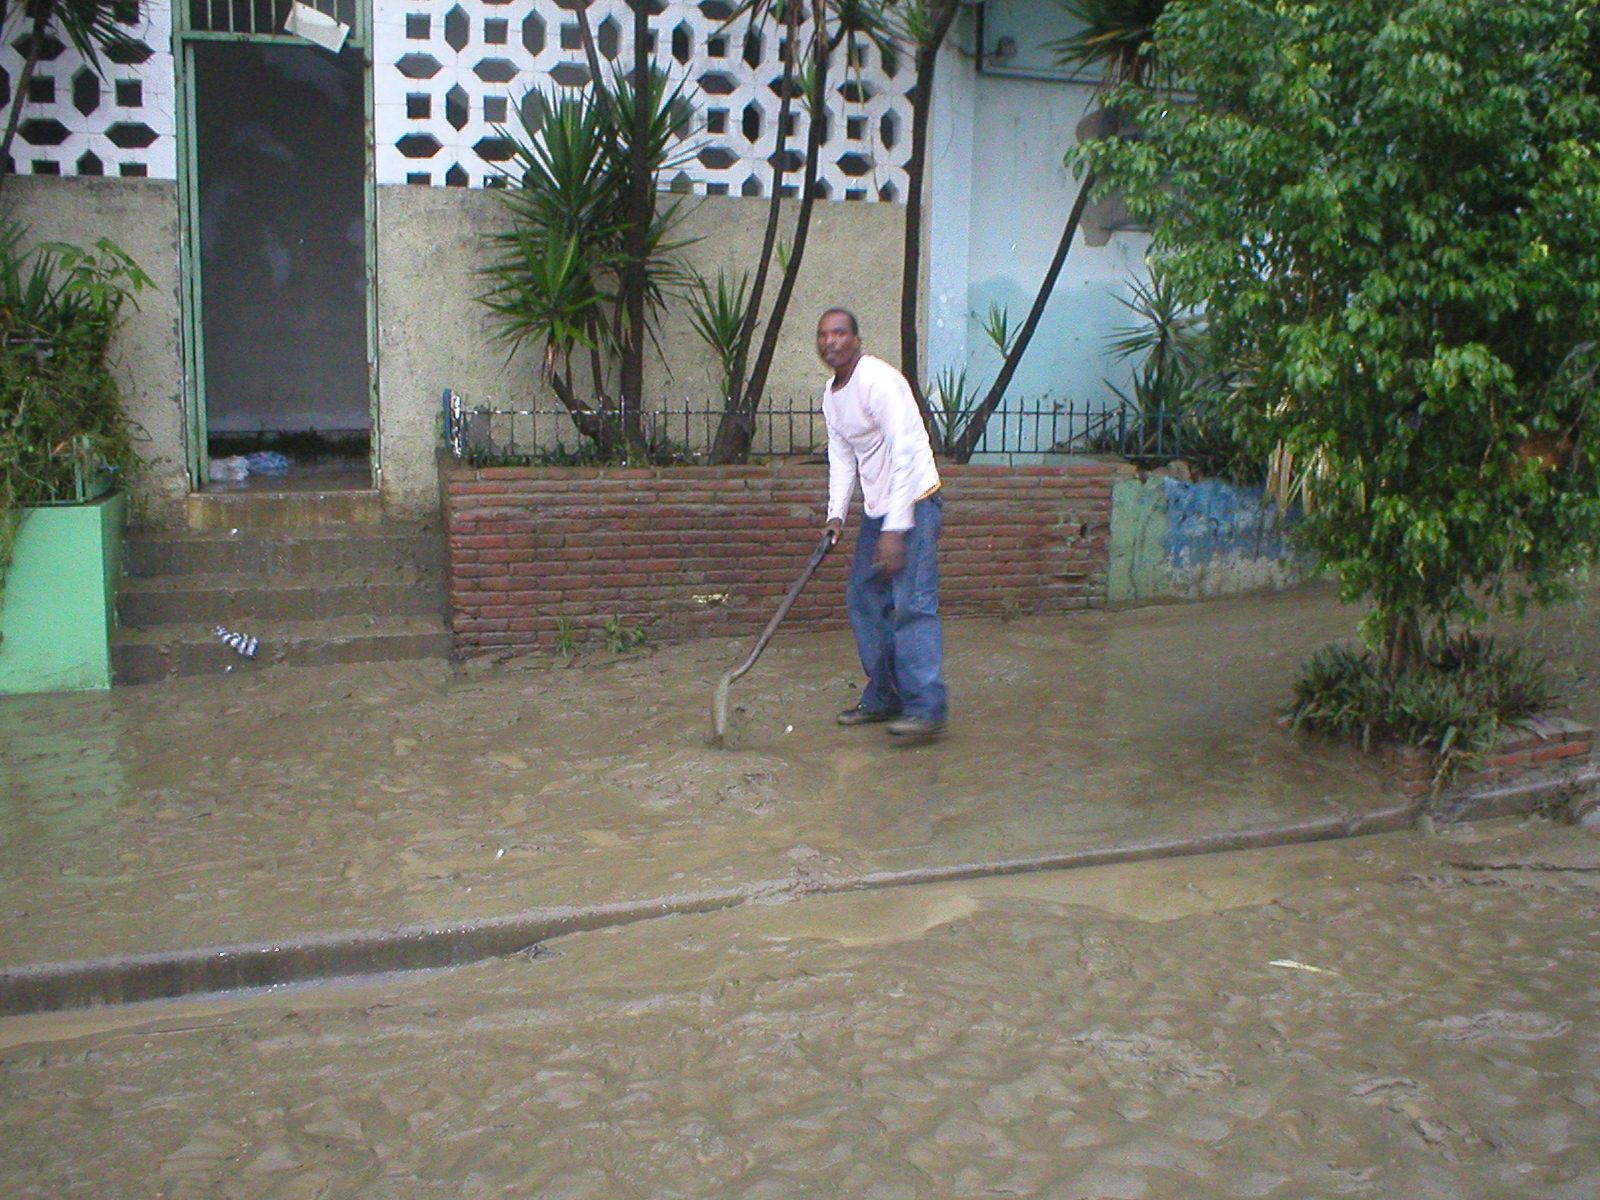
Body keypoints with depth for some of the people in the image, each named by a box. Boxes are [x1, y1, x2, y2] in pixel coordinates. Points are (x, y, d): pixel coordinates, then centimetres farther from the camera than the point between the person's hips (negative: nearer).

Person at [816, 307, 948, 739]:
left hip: (913, 501, -9)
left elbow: (904, 455, -23)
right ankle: (884, 697, 21)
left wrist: (895, 529, -26)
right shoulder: (831, 394, 11)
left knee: (912, 603, -16)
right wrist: (836, 514, 0)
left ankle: (927, 707, -17)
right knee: (864, 599, 11)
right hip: (876, 508, 9)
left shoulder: (877, 380, -18)